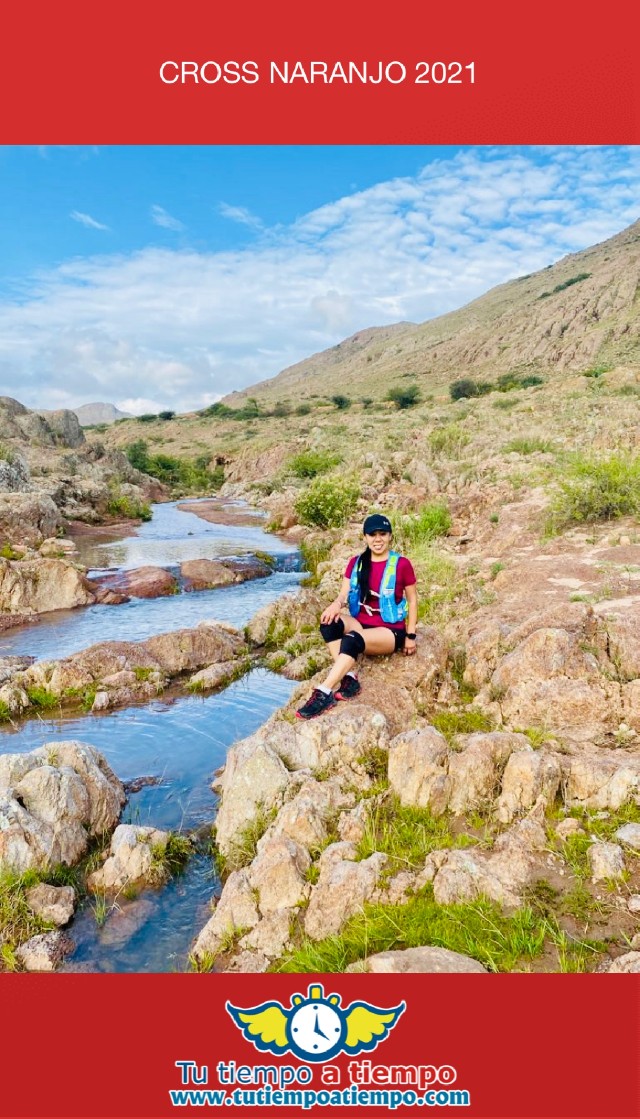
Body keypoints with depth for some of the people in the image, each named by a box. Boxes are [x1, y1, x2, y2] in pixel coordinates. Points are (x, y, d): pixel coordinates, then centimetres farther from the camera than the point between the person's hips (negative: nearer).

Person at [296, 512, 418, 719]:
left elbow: (412, 600, 2)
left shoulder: (401, 564, -5)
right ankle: (349, 678, -28)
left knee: (352, 640, -36)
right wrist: (336, 605, -24)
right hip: (360, 624, 5)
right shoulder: (356, 563, 7)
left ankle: (324, 693, -39)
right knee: (329, 622, -27)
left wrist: (410, 636, -2)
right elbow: (344, 594, 0)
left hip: (390, 632, -5)